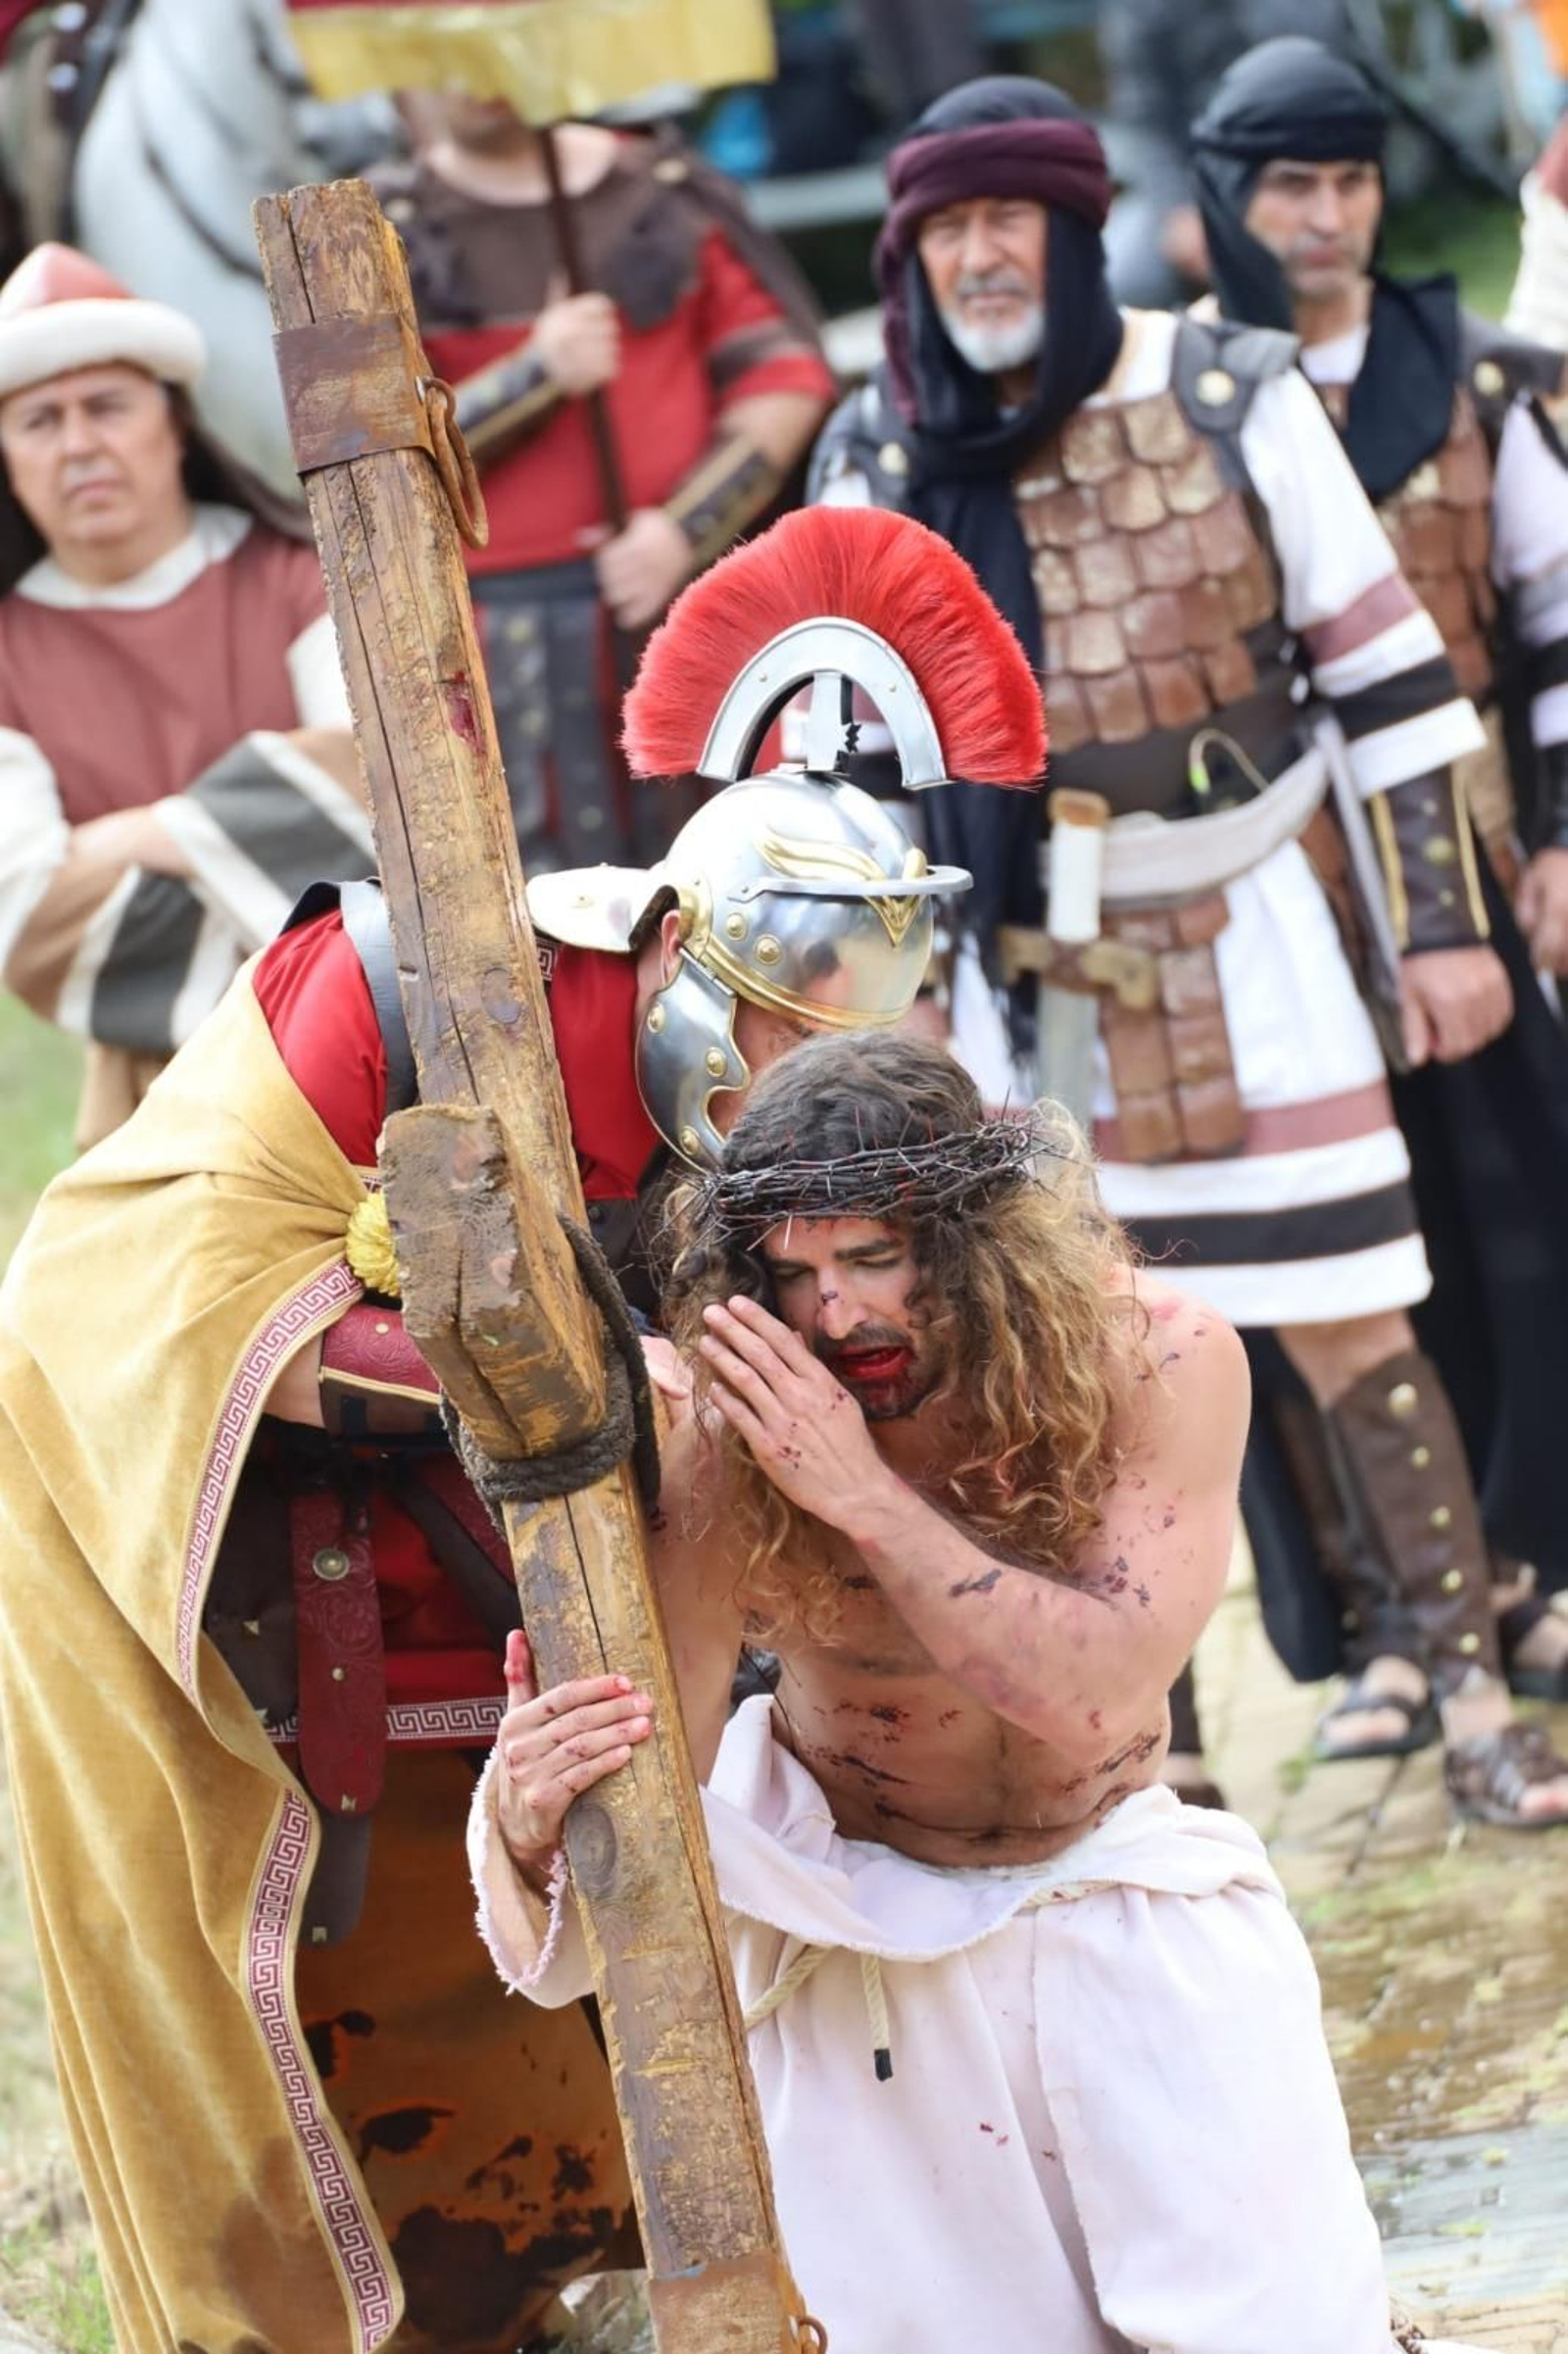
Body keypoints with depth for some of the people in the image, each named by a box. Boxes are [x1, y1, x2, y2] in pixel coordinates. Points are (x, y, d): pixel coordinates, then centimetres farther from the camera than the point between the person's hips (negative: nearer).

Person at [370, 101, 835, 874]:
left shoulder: (669, 192, 10)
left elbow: (785, 374, 5)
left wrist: (687, 528, -8)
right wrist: (535, 377, -15)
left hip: (688, 590, 2)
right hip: (504, 636, -2)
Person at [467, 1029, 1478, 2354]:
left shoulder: (1156, 1362, -22)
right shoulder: (729, 1457, -23)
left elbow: (1092, 1697, -31)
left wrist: (865, 1493, -38)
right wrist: (534, 1826, -46)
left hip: (1123, 1910, 1)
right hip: (864, 1933, -1)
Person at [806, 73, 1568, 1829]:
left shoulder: (1233, 398, -7)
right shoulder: (874, 460, -1)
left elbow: (1384, 670, -3)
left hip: (1238, 934, -2)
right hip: (1017, 965, 2)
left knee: (1355, 1336, -1)